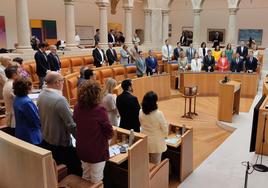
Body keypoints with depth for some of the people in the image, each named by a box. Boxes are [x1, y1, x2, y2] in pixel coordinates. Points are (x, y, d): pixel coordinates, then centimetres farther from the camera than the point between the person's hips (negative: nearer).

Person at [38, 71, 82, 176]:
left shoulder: (41, 95, -2)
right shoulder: (59, 99, -28)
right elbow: (71, 125, -25)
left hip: (45, 141, 9)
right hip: (60, 144, -9)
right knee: (75, 169, 8)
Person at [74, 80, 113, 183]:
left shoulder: (77, 108, -7)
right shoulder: (99, 110, -26)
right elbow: (109, 132, -17)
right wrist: (105, 136, 5)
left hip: (82, 149, 6)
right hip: (97, 151, -6)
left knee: (85, 177, 26)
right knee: (96, 181, 13)